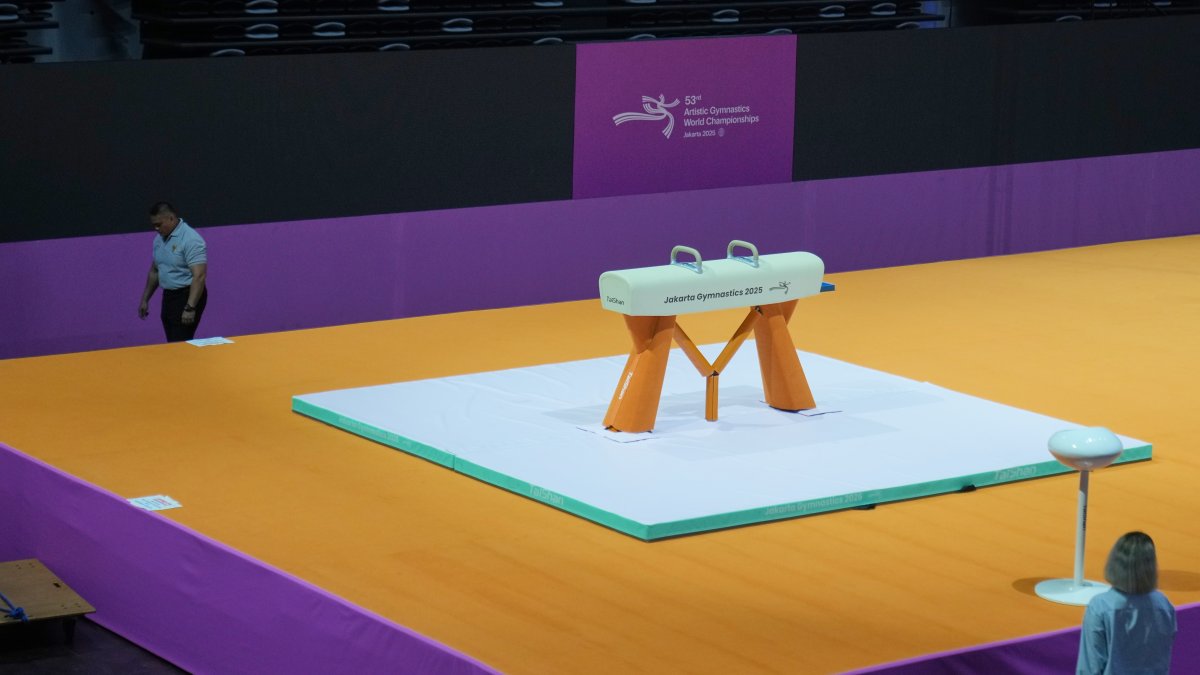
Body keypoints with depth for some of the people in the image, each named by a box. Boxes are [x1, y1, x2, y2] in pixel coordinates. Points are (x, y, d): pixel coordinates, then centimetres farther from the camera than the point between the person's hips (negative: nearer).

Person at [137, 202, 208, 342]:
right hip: (168, 296, 9)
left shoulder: (190, 239, -17)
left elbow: (199, 276, -23)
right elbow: (154, 271, 22)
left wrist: (190, 308, -28)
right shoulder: (159, 239, 10)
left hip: (187, 296, -9)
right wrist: (145, 299, 20)